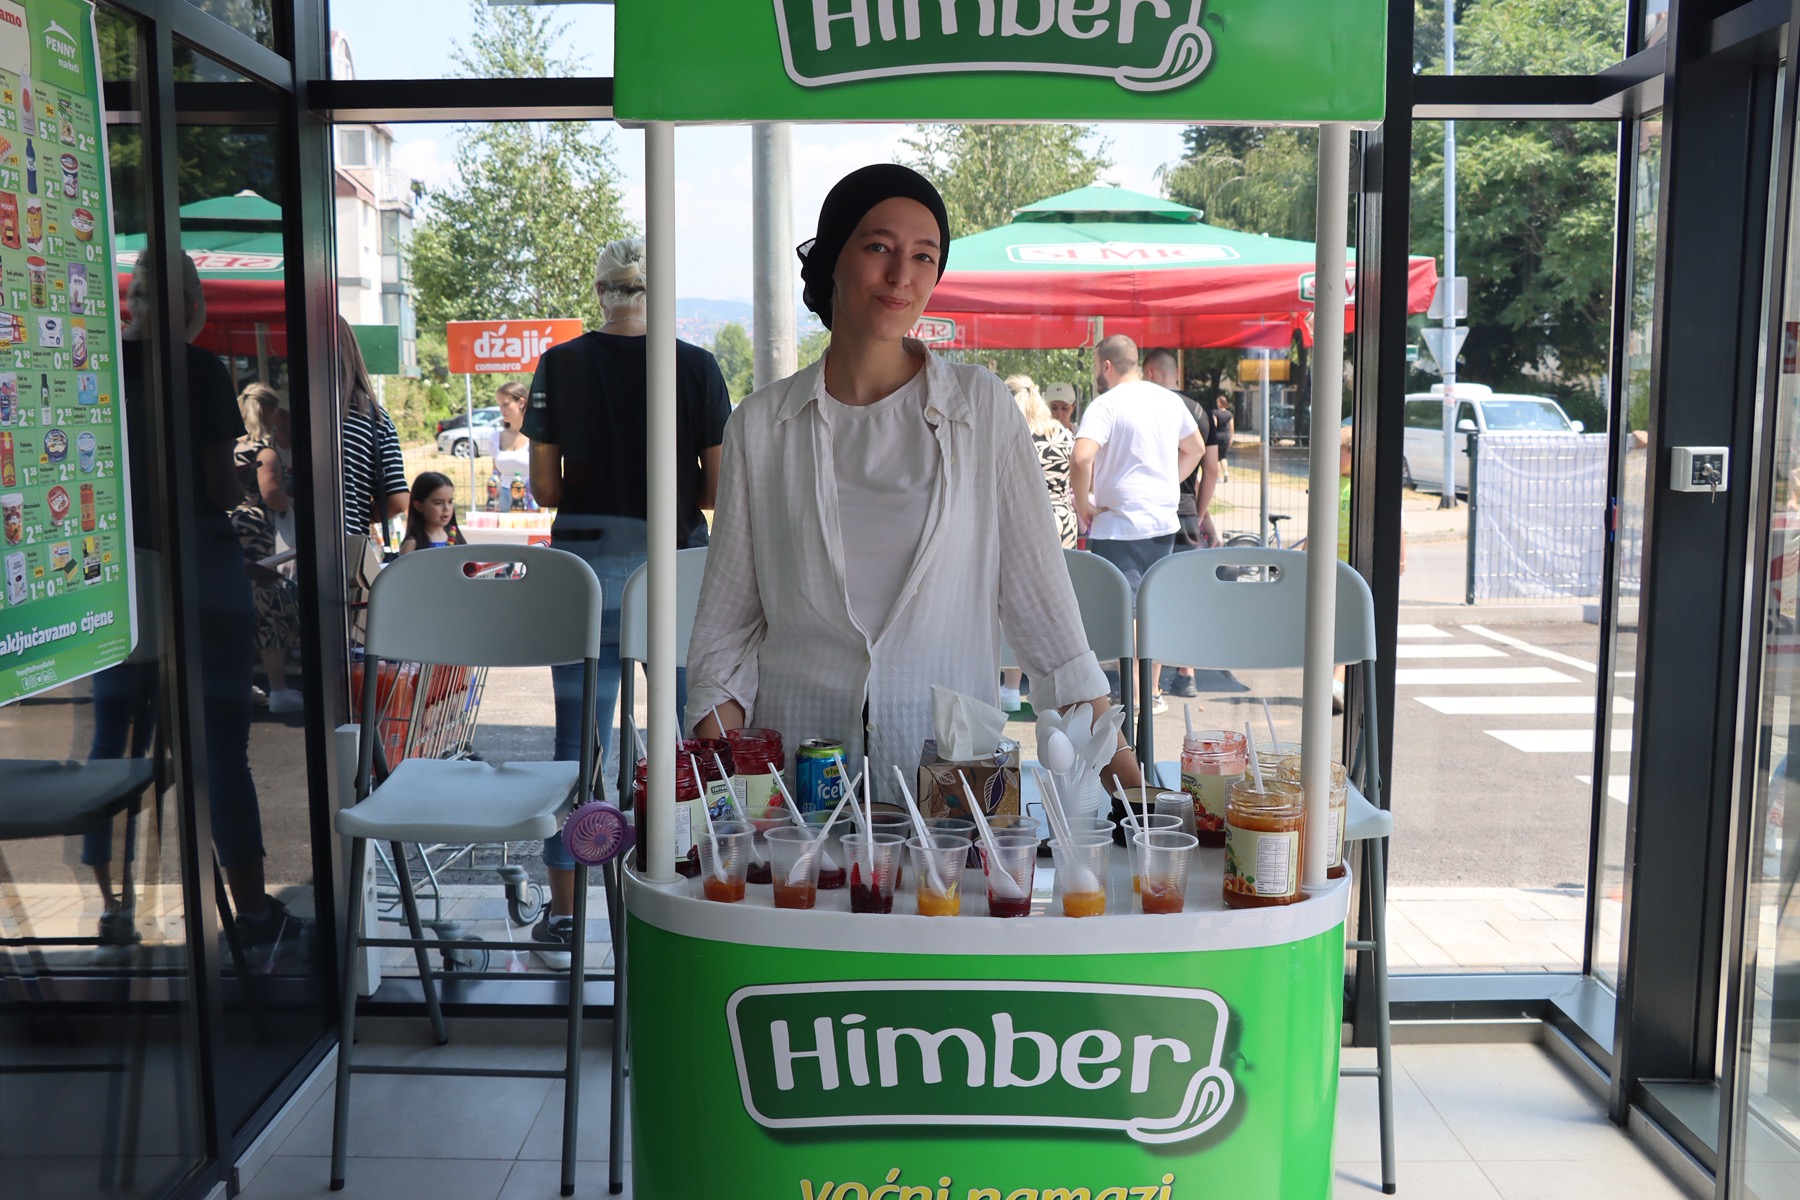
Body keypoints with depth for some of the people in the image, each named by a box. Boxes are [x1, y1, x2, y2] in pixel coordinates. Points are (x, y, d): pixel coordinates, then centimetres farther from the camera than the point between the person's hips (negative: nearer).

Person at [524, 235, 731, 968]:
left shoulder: (560, 365, 0)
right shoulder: (698, 367, -2)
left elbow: (545, 486, 0)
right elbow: (719, 488, -3)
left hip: (586, 567, 1)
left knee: (579, 743, 6)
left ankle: (563, 916, 11)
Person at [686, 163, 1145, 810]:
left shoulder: (983, 406, 2)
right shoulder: (761, 424, 4)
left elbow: (1036, 584, 3)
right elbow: (727, 620, 7)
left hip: (950, 755, 0)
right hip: (796, 751, 0)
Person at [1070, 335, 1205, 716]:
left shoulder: (1106, 405, -13)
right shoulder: (1169, 400, 10)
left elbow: (1082, 459, -26)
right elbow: (1195, 449, 24)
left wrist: (1082, 504, -13)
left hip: (1118, 524, -7)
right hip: (1164, 521, 7)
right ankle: (1152, 693, 22)